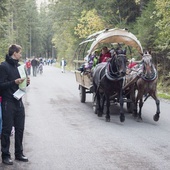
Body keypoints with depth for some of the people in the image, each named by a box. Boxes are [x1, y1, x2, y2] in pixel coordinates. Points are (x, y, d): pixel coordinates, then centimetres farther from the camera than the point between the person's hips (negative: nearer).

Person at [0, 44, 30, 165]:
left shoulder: (18, 66, 14)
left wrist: (26, 82, 1)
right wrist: (14, 82, -24)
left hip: (19, 102, 7)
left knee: (20, 129, 10)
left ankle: (19, 153, 21)